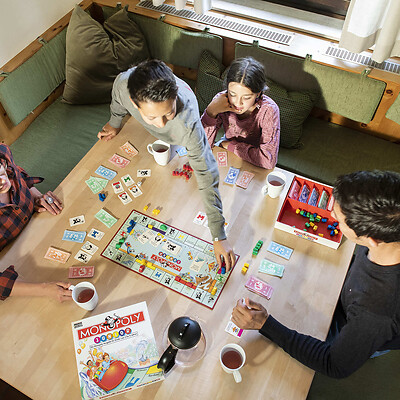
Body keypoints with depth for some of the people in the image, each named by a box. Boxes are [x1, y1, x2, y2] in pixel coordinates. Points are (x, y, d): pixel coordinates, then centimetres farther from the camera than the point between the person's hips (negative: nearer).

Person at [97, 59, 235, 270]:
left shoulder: (188, 123, -53)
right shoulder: (123, 83, -44)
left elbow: (207, 176, -49)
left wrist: (219, 237, -48)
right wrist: (115, 123, 6)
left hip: (181, 142, -2)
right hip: (147, 134, 3)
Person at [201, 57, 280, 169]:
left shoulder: (268, 110, -27)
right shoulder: (222, 100, -18)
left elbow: (268, 160, -33)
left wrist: (231, 146, -23)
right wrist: (211, 111, -32)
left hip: (252, 164, -3)